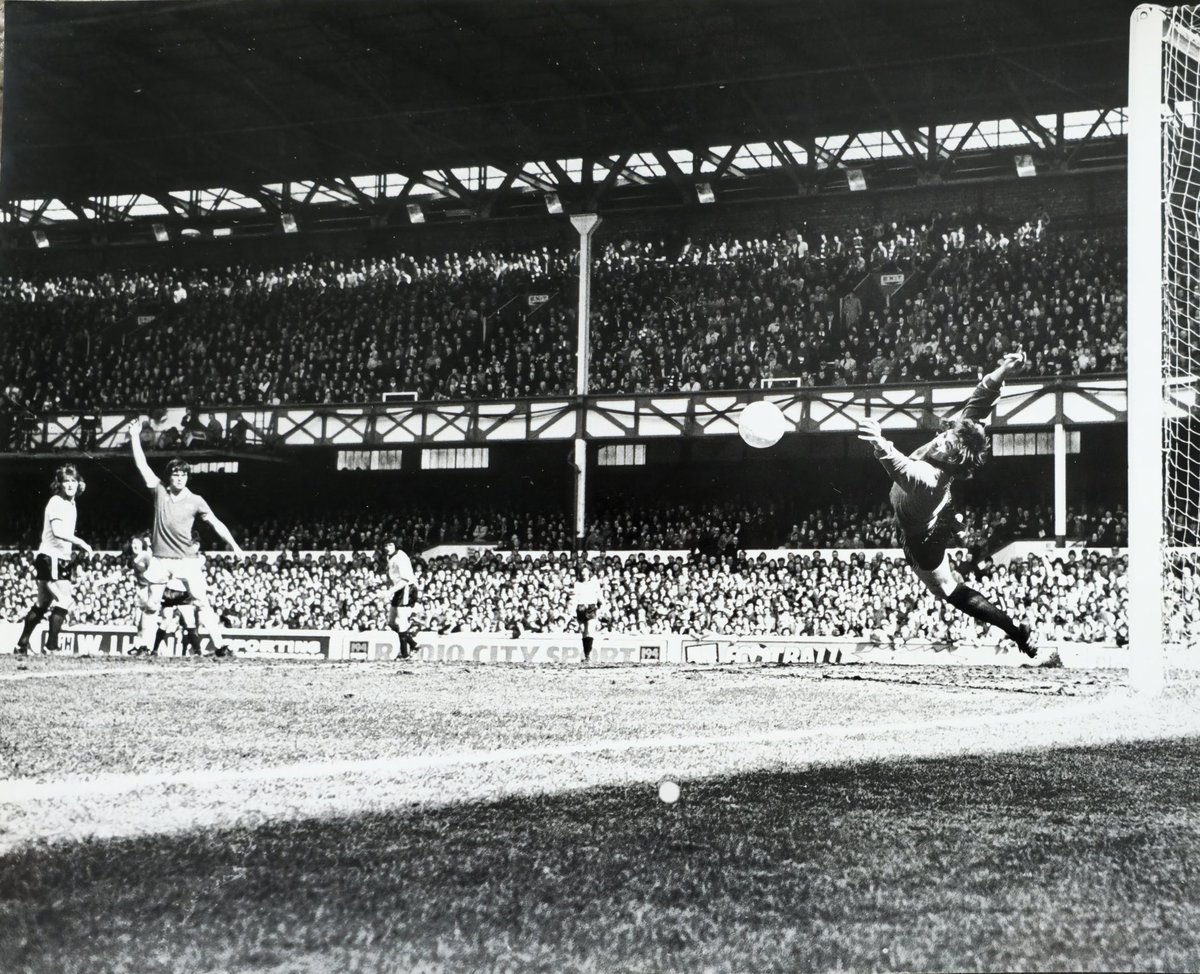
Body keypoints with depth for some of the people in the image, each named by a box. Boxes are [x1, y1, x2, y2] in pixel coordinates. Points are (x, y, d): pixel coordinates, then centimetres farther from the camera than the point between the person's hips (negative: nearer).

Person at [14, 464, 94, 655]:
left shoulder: (70, 503, 13)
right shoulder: (57, 503, -15)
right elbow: (58, 531, -30)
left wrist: (78, 547, 12)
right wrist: (82, 543, -28)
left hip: (59, 560, 10)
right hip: (51, 559, -10)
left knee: (42, 604, 16)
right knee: (65, 601, -15)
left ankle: (22, 645, 24)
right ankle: (51, 646, -13)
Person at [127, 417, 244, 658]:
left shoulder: (195, 501, 0)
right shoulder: (160, 492, 4)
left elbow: (216, 523, -4)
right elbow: (142, 465, 3)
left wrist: (234, 546, -15)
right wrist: (135, 437, -1)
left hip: (188, 559, -2)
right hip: (160, 559, 2)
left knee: (202, 602, -7)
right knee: (152, 604, 6)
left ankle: (219, 645, -8)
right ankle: (144, 645, 15)